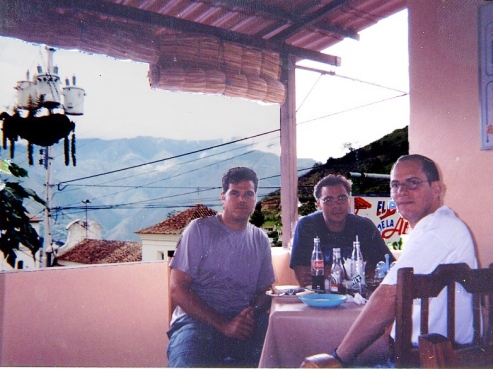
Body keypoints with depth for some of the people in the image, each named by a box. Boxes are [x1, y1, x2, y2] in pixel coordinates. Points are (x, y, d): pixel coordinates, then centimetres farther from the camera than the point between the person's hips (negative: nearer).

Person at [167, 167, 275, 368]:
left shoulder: (260, 240, 14)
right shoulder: (200, 229, 0)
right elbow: (177, 289, -6)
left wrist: (252, 312, -7)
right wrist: (224, 325, -15)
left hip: (245, 325, 4)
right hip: (197, 320, -4)